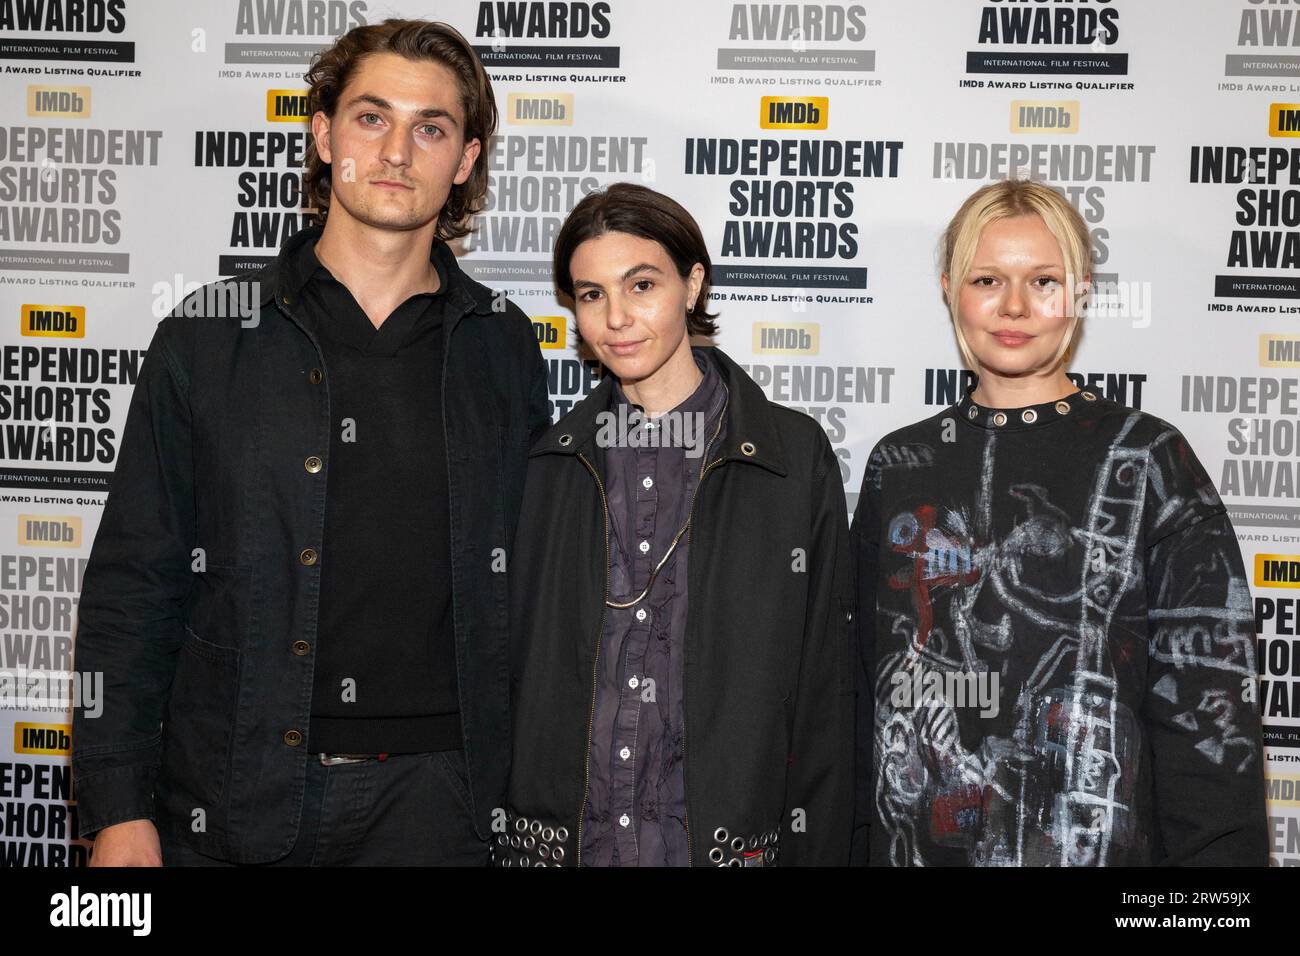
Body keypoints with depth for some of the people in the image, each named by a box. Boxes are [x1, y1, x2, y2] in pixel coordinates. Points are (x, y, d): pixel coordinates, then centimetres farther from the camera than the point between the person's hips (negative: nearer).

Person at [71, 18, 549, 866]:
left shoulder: (503, 349, 5)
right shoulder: (209, 337, 1)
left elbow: (534, 587, 9)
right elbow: (131, 588, 1)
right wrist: (119, 811, -3)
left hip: (429, 794, 1)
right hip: (228, 795, 0)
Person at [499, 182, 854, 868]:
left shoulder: (795, 455, -4)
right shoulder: (552, 463, 4)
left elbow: (822, 687, -3)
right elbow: (514, 666, 7)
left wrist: (817, 850, -6)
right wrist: (500, 840, 4)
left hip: (726, 837, -2)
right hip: (559, 835, 2)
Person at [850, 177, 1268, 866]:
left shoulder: (1148, 461, -5)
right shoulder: (899, 465, 4)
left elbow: (1206, 699, -6)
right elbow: (866, 681, 8)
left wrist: (1215, 853, -11)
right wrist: (852, 841, 7)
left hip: (1094, 840, -2)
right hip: (910, 840, 3)